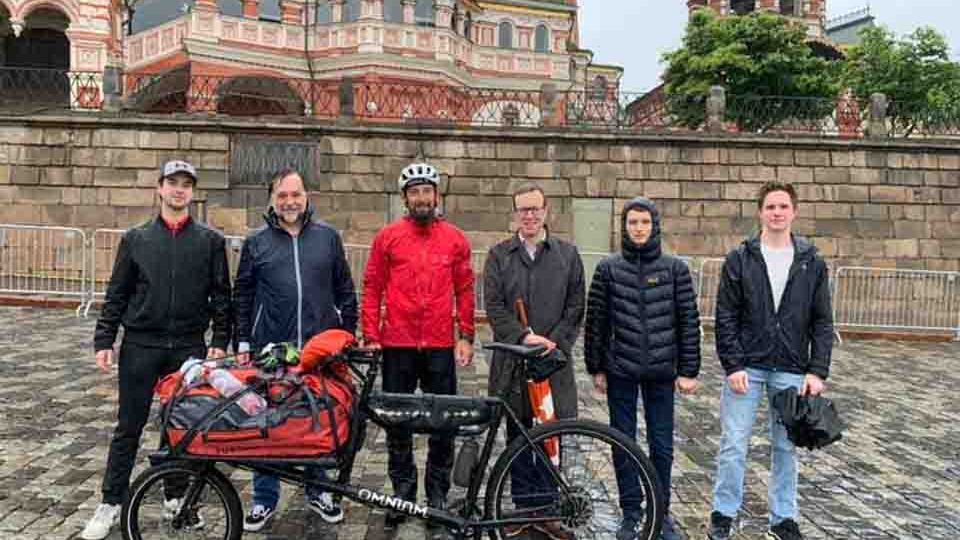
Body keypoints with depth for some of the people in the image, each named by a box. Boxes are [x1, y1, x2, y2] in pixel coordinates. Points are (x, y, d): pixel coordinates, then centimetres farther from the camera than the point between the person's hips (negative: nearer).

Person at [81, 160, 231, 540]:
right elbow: (116, 294, 6)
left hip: (190, 348, 0)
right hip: (141, 345, 0)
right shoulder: (136, 239, 6)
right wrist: (104, 340, 0)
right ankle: (111, 504, 19)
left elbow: (221, 295, 3)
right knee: (129, 427, 7)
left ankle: (177, 497, 25)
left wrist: (220, 342, -3)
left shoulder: (210, 241, 4)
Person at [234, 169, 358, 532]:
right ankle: (265, 499, 22)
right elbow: (243, 296, 8)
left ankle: (318, 491, 29)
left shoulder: (327, 236, 5)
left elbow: (344, 290, 8)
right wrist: (243, 342, 4)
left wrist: (348, 333, 5)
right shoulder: (256, 242, 5)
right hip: (271, 349, 0)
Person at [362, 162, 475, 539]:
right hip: (397, 345, 0)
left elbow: (465, 290, 6)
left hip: (440, 346, 0)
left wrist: (466, 336, 1)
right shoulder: (387, 237, 3)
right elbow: (372, 288, 3)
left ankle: (437, 500, 21)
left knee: (443, 425, 6)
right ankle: (402, 493, 27)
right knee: (397, 423, 10)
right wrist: (370, 336, -2)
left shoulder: (455, 239, 5)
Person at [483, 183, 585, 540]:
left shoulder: (567, 254, 7)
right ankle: (523, 507, 21)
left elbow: (575, 308, 4)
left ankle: (545, 510, 18)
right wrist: (524, 336, -16)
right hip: (512, 360, 0)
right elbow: (493, 306, -3)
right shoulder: (499, 255, 6)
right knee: (518, 437, 9)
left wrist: (555, 343, -9)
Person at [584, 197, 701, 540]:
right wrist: (596, 368, 2)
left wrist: (688, 370, -2)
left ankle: (662, 512, 26)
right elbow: (595, 321, 3)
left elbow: (689, 321, 1)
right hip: (620, 371, 0)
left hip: (661, 372, 0)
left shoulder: (675, 268, 1)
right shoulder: (608, 268, 0)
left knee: (662, 446, 8)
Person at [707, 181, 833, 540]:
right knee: (733, 444, 2)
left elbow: (822, 322, 5)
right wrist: (732, 365, -10)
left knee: (786, 448, 11)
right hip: (746, 368, -1)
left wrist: (818, 371, -3)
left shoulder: (812, 263, 5)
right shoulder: (739, 259, -1)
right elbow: (725, 318, -3)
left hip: (791, 371, 2)